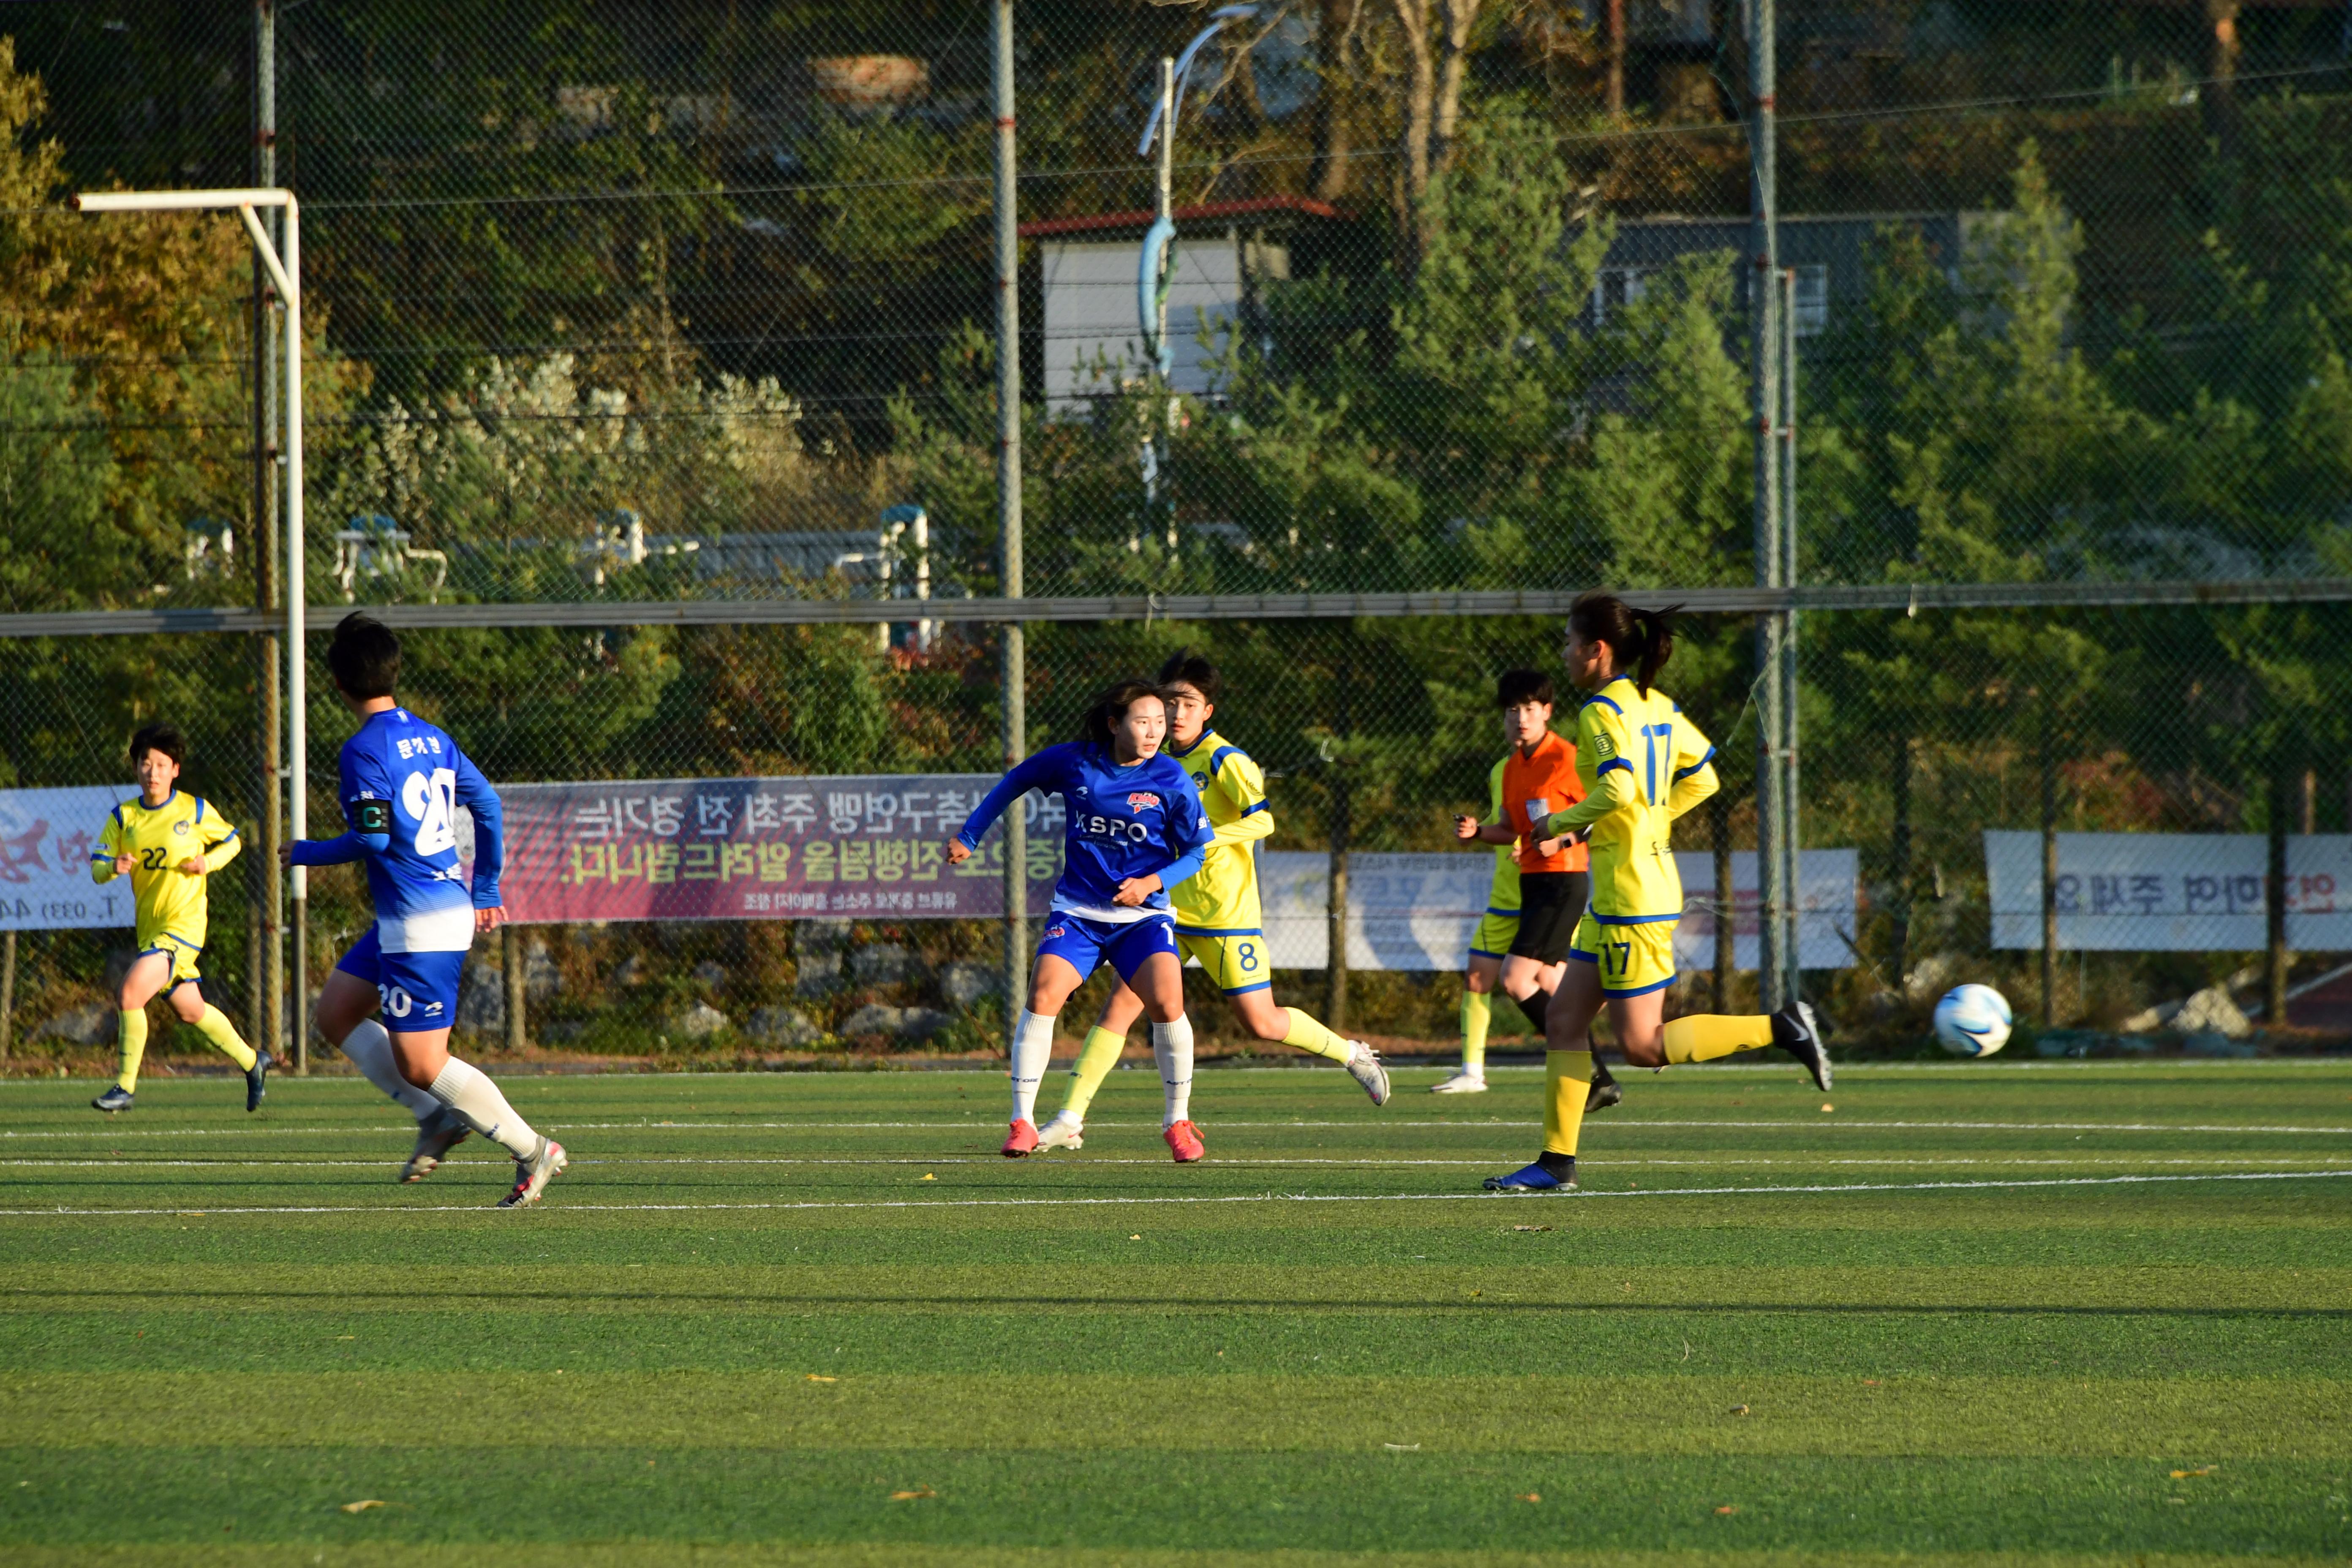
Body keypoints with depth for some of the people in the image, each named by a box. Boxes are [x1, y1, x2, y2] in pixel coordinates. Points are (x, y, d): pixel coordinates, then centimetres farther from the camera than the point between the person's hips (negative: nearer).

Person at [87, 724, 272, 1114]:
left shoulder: (195, 810, -4)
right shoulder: (123, 817, 4)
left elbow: (231, 842, 10)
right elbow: (97, 869, 0)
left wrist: (209, 862, -10)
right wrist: (114, 867, -23)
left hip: (183, 924, -6)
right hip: (148, 926, 6)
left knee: (130, 993, -22)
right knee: (191, 1011, 19)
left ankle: (125, 1086, -12)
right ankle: (252, 1063, 40)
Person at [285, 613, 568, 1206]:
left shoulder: (364, 751, -15)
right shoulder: (433, 738, 11)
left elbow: (373, 840, -20)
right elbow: (487, 805, 16)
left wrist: (306, 854, -3)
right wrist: (485, 891, 25)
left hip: (420, 927, -10)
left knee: (421, 1065, -5)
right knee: (335, 1012, 16)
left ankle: (534, 1151, 0)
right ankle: (437, 1117, 13)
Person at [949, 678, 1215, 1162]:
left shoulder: (1170, 779, -7)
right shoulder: (1073, 762, -4)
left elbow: (1199, 850, 0)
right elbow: (1015, 783, 15)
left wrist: (1153, 882, -16)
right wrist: (969, 836, 18)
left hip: (1142, 915, -1)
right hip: (1077, 912, 1)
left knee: (1166, 1003, -22)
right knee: (1043, 995, -20)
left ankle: (1178, 1122, -3)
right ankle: (1023, 1122, -9)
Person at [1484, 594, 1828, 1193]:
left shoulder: (1603, 711, -15)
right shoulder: (1656, 705, 12)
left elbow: (1618, 789, -29)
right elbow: (1703, 778, 19)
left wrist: (1561, 823, -13)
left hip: (1631, 895, -10)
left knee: (1643, 1046, -6)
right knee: (1564, 1022, 10)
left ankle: (1779, 1029, -9)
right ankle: (1557, 1161, 11)